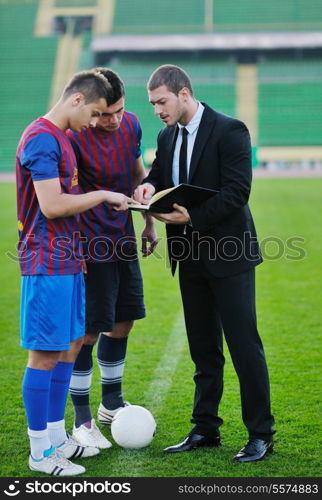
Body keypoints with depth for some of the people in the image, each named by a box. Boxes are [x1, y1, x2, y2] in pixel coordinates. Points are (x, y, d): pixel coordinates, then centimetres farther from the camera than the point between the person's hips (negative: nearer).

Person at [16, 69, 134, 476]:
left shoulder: (60, 137, 16)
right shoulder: (41, 139, -16)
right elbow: (52, 205, -22)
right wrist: (102, 195, -11)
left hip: (67, 260, 10)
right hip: (47, 263, -10)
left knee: (70, 345, 14)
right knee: (45, 354, -3)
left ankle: (57, 437, 24)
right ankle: (40, 452, 5)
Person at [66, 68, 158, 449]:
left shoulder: (131, 125, 1)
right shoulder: (74, 138, -19)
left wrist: (148, 222, 16)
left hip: (124, 241, 7)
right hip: (92, 247, -7)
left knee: (122, 323, 15)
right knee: (88, 332, -3)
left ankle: (112, 404, 32)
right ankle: (82, 420, 10)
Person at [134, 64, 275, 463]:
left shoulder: (229, 130, -12)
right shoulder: (167, 136, 11)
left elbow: (237, 192, -19)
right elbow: (159, 174, 10)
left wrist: (191, 216, -27)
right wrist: (149, 187, -14)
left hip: (229, 255, -7)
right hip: (191, 257, 7)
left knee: (244, 346, -3)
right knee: (203, 349, 14)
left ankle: (260, 434, 6)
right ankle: (205, 429, 24)